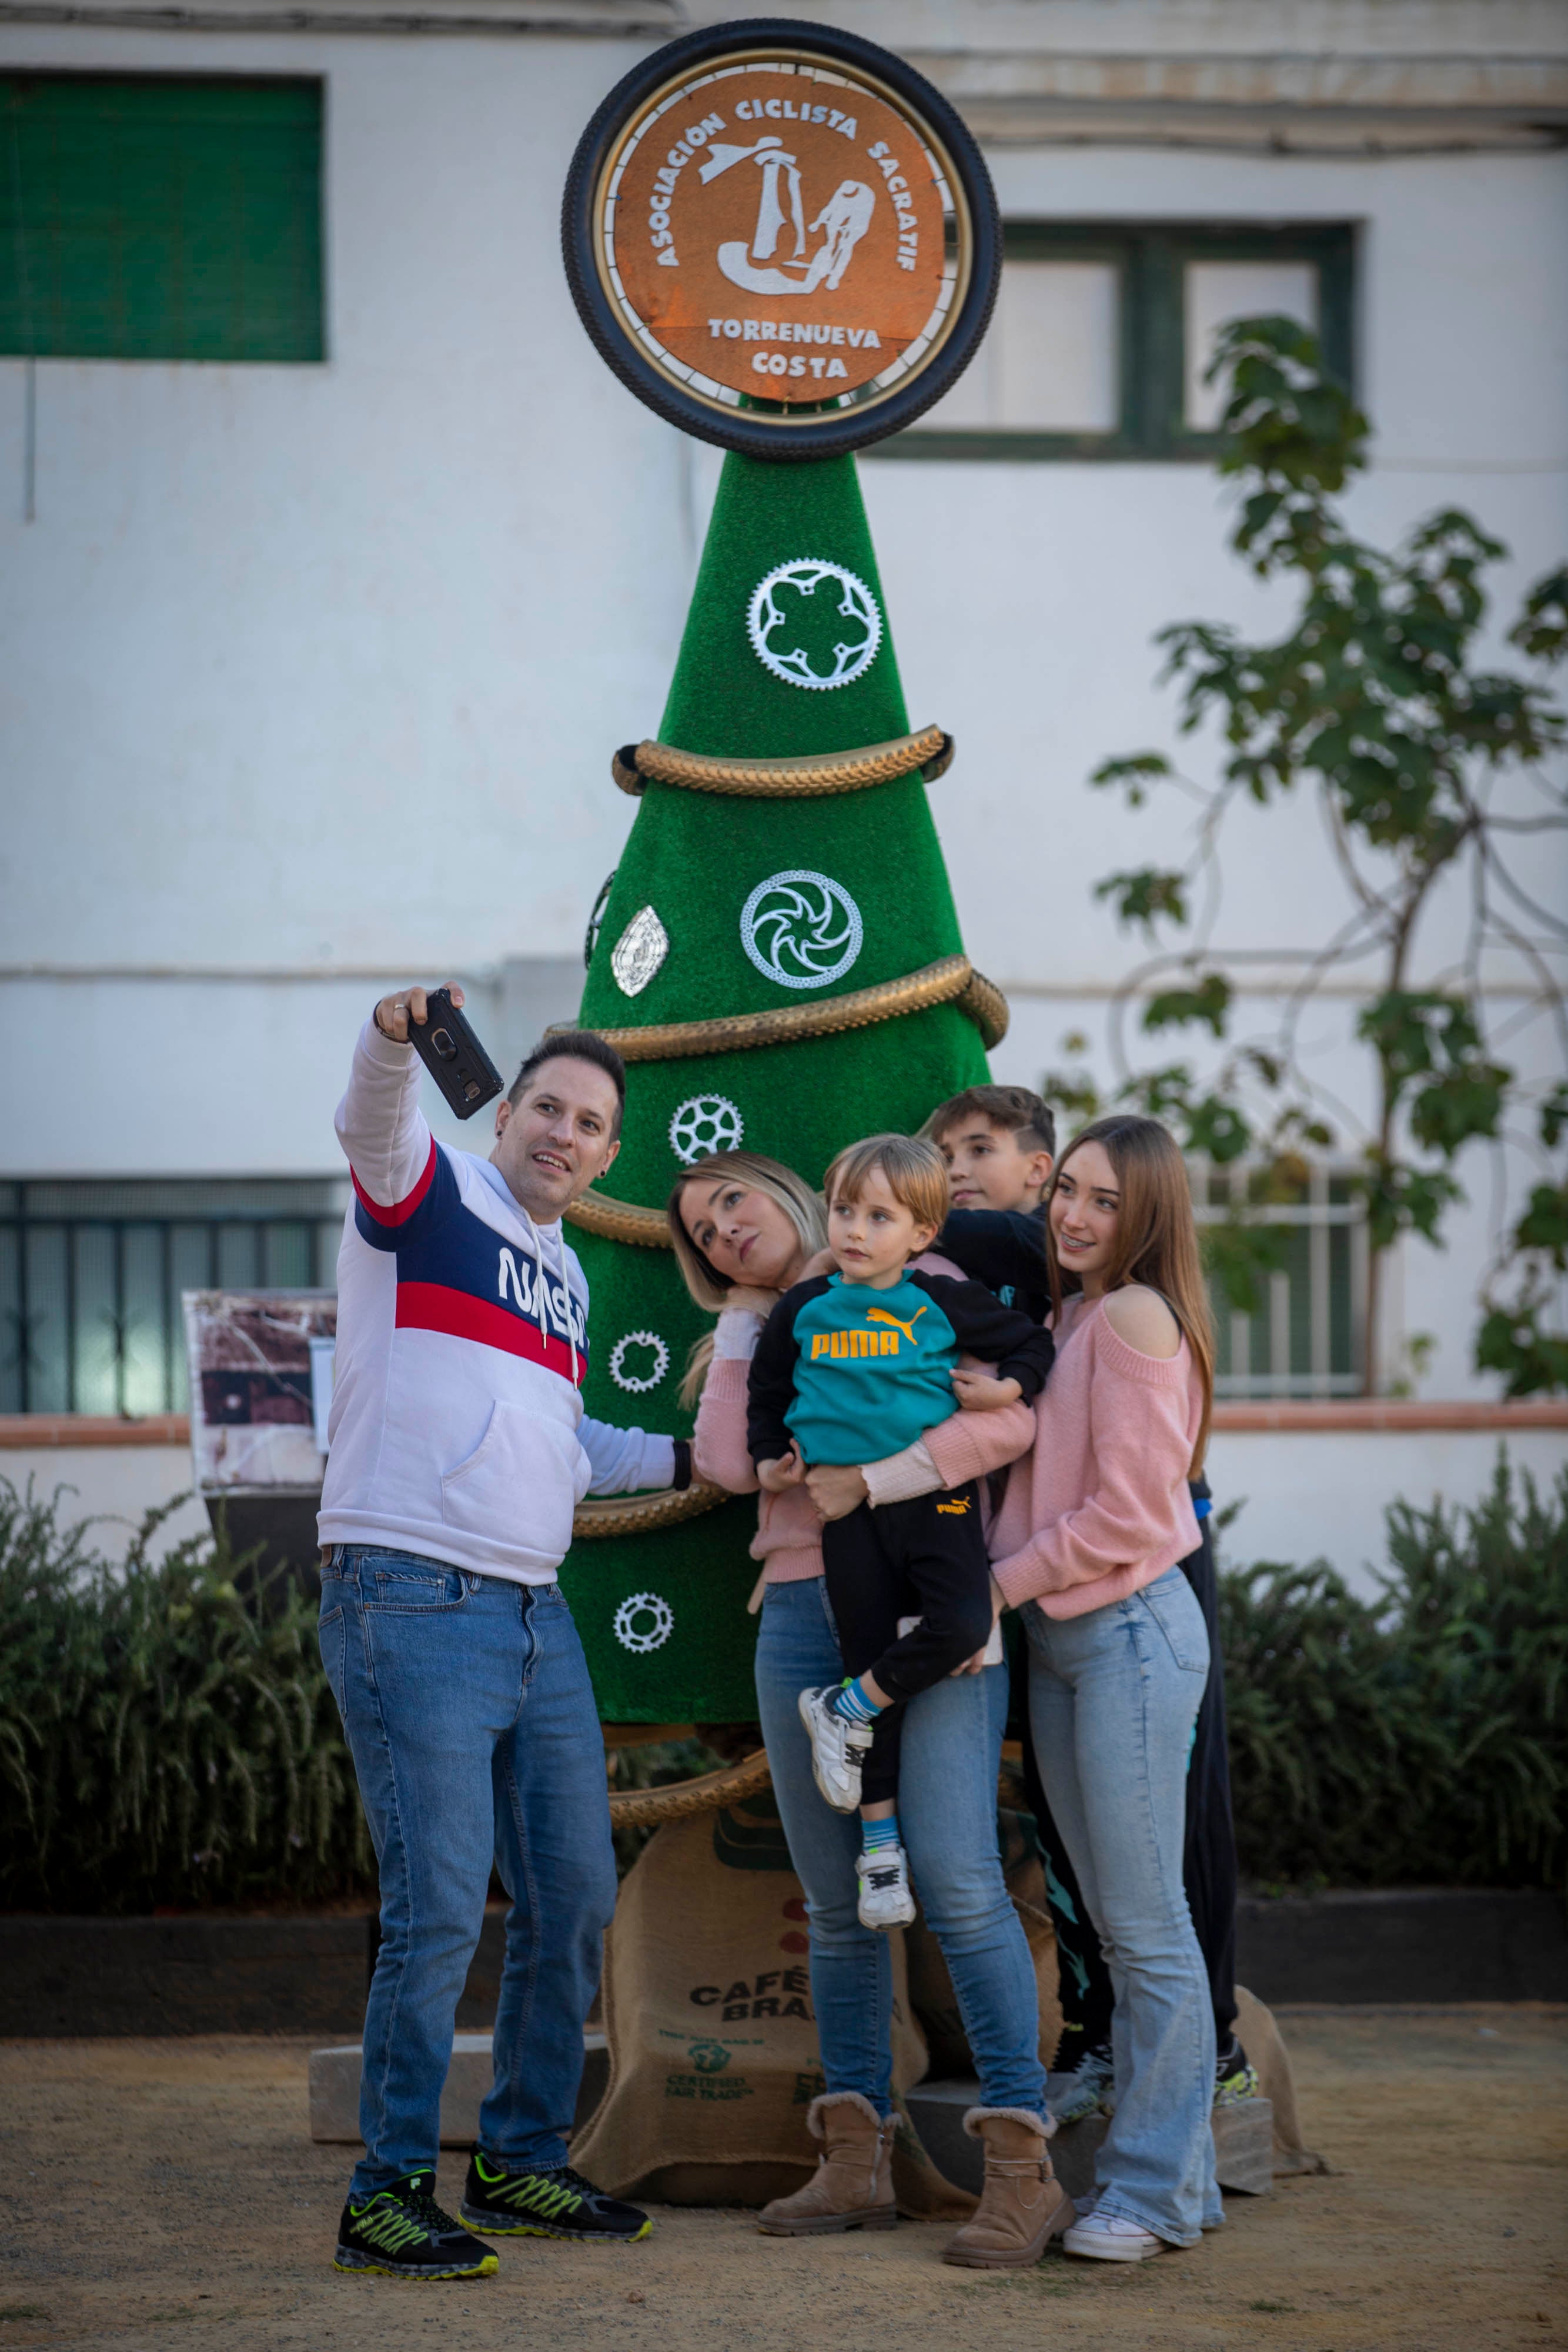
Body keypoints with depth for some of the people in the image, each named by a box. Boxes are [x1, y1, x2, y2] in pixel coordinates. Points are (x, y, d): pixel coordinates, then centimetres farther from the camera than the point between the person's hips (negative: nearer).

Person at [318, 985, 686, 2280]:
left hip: (535, 1615, 8)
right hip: (410, 1602, -8)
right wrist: (396, 1039, -47)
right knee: (439, 1911, -11)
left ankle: (524, 2162, 25)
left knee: (575, 1897, 12)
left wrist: (682, 1458, 32)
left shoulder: (564, 1275, 21)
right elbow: (369, 1124, -26)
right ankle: (387, 2193, -2)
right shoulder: (432, 1192, -2)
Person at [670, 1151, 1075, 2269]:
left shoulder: (920, 1285, 6)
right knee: (837, 1902, 4)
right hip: (803, 1616, 6)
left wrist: (871, 1483, -13)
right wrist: (744, 1320, 8)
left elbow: (1008, 1420, -8)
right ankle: (857, 2160, 8)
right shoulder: (751, 1338, 22)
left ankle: (1023, 2164, -14)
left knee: (956, 1879, -15)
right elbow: (728, 1463, 3)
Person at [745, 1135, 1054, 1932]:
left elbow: (1033, 1341, 12)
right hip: (847, 1509, 1)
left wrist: (1010, 1387, -5)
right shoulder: (803, 1311, 6)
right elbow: (766, 1392, 21)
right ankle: (880, 1845, 12)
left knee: (962, 1628, -25)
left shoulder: (945, 1304, 1)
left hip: (936, 1496, -1)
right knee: (871, 1659, 3)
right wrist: (767, 1458, 8)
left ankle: (842, 1712, -1)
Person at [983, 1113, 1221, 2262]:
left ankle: (1158, 2192, -2)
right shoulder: (1072, 1317, 16)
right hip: (1061, 1639, 9)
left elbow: (1125, 1513, -15)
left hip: (1131, 1631, -9)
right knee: (1120, 1927, 11)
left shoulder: (1135, 1316, -12)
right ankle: (1173, 2169, 17)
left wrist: (1003, 1584, -8)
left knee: (1147, 1928, -6)